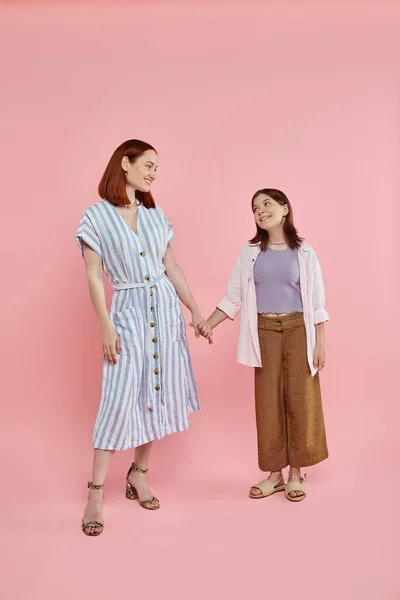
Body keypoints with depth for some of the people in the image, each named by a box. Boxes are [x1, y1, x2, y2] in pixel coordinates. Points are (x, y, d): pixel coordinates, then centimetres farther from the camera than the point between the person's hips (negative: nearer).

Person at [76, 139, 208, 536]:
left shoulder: (156, 214, 9)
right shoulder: (96, 216, -4)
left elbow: (172, 267, 13)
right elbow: (93, 277, -6)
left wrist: (195, 310, 12)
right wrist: (105, 326, -12)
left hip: (166, 309, 5)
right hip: (127, 312, -5)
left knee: (158, 394, 7)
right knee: (120, 400, -8)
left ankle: (139, 474, 24)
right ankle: (96, 492, 5)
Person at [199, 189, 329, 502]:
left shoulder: (304, 253, 1)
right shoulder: (250, 253, 5)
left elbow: (317, 303, 1)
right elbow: (233, 298, 4)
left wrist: (320, 343, -4)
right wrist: (209, 323, -8)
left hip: (298, 330, -1)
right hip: (265, 332, 2)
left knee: (300, 398, 1)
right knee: (268, 400, 4)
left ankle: (295, 473, 16)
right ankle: (274, 473, 16)